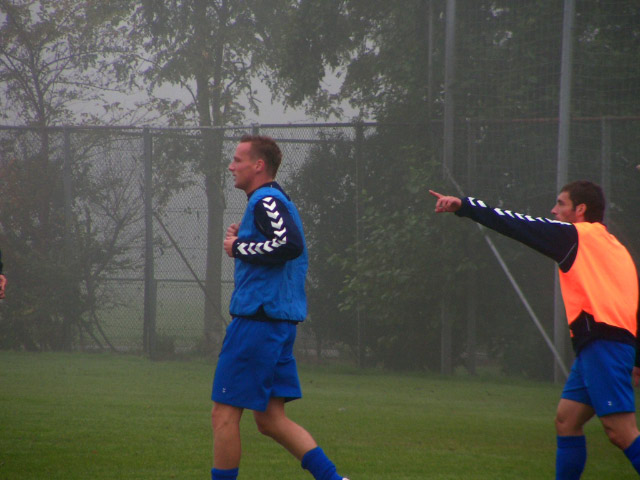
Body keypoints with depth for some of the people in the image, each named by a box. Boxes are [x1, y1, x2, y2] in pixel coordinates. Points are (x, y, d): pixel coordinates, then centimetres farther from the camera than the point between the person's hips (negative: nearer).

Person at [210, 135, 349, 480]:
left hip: (258, 319, -10)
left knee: (224, 414, -4)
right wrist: (244, 241, 12)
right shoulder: (276, 201, 20)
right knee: (270, 419, 10)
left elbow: (290, 244, -27)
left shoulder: (266, 201, -11)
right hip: (280, 322, 10)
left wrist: (239, 248, -15)